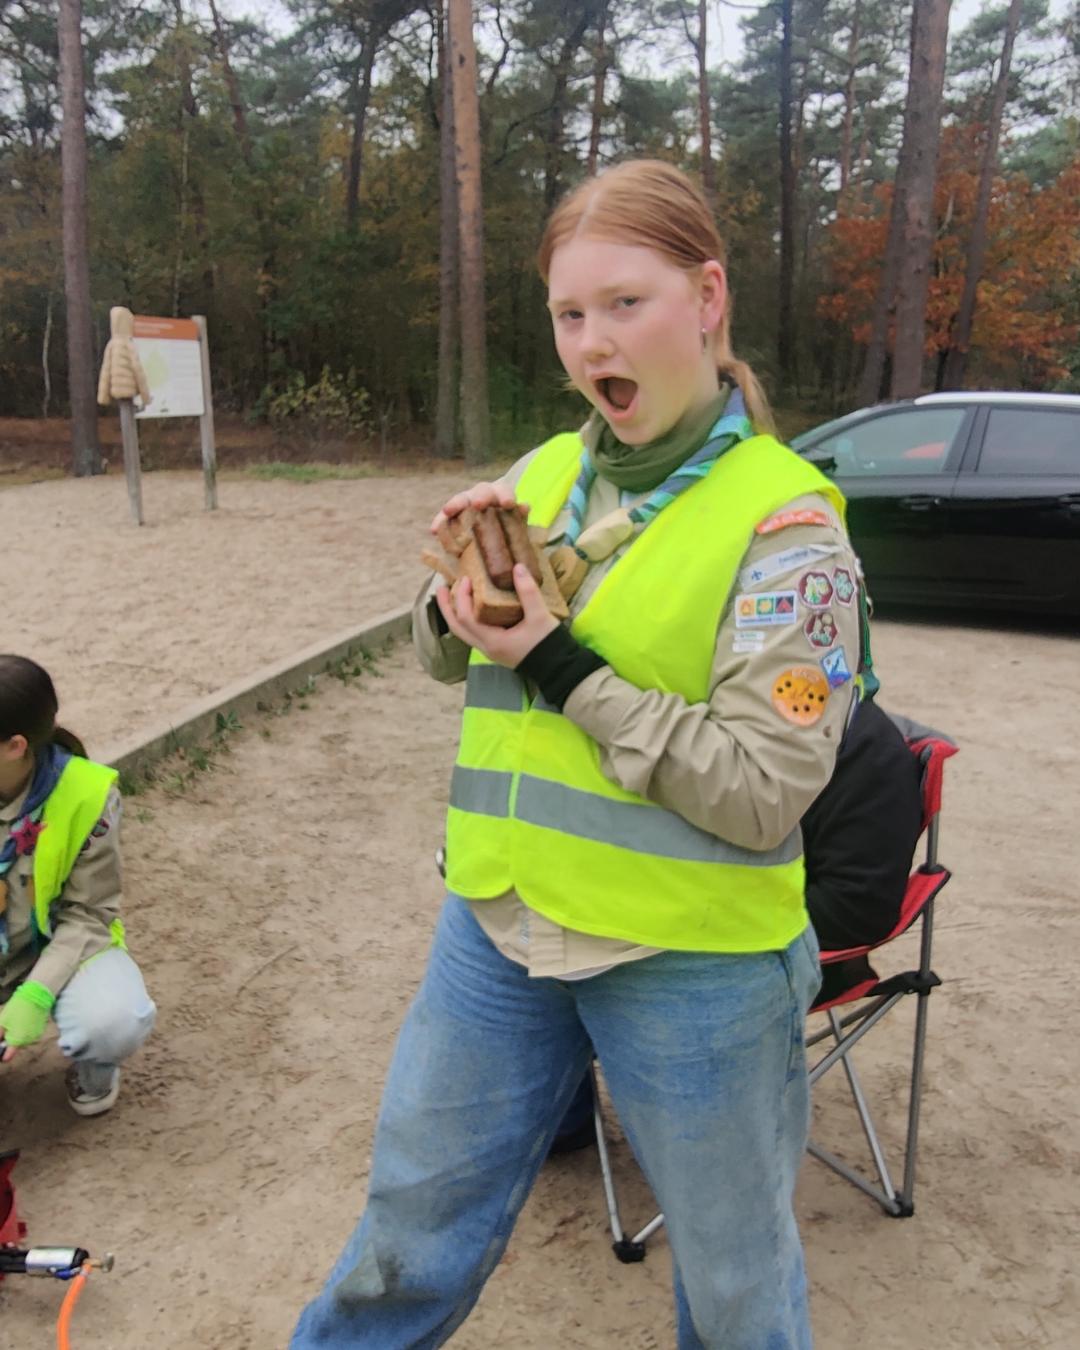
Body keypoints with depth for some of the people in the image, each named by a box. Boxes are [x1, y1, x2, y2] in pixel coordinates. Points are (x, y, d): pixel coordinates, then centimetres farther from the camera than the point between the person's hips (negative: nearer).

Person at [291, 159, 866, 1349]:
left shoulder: (784, 517, -14)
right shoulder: (546, 472, 3)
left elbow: (763, 790, -19)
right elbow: (442, 659, 14)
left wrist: (565, 669, -20)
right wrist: (458, 596, -9)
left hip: (692, 961, -4)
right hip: (499, 920, 5)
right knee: (410, 1239, 22)